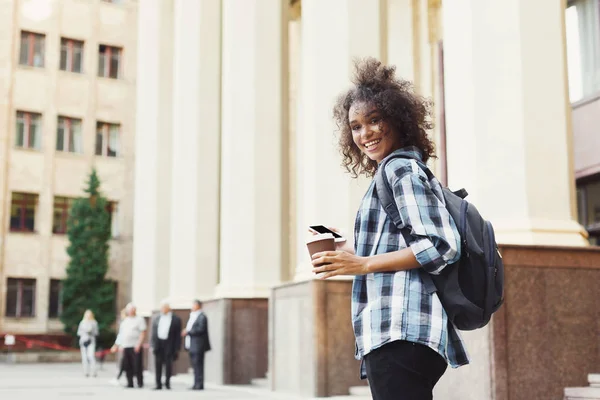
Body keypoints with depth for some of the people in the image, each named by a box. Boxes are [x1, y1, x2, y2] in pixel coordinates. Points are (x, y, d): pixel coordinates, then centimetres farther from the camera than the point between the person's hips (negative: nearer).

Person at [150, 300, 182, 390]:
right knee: (158, 365, 4)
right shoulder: (157, 319, 12)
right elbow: (154, 333, 12)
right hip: (158, 344, 3)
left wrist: (177, 348, -5)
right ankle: (158, 384, 10)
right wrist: (152, 345, 2)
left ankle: (167, 383, 16)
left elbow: (178, 335, -1)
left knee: (168, 364, 0)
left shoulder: (176, 320, 2)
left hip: (169, 344, -3)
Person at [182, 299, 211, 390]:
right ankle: (196, 384, 16)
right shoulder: (192, 316, 20)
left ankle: (199, 384, -5)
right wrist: (185, 332, 7)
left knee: (198, 365, -8)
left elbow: (201, 329, -20)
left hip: (198, 345, -10)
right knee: (195, 365, 11)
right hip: (192, 345, 10)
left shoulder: (202, 317, -11)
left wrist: (188, 332, -18)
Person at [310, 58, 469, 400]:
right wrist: (352, 251, 22)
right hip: (402, 334, 11)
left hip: (399, 332, -11)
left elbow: (441, 246, -15)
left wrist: (363, 264, -14)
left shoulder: (400, 168, -4)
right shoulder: (412, 169, 25)